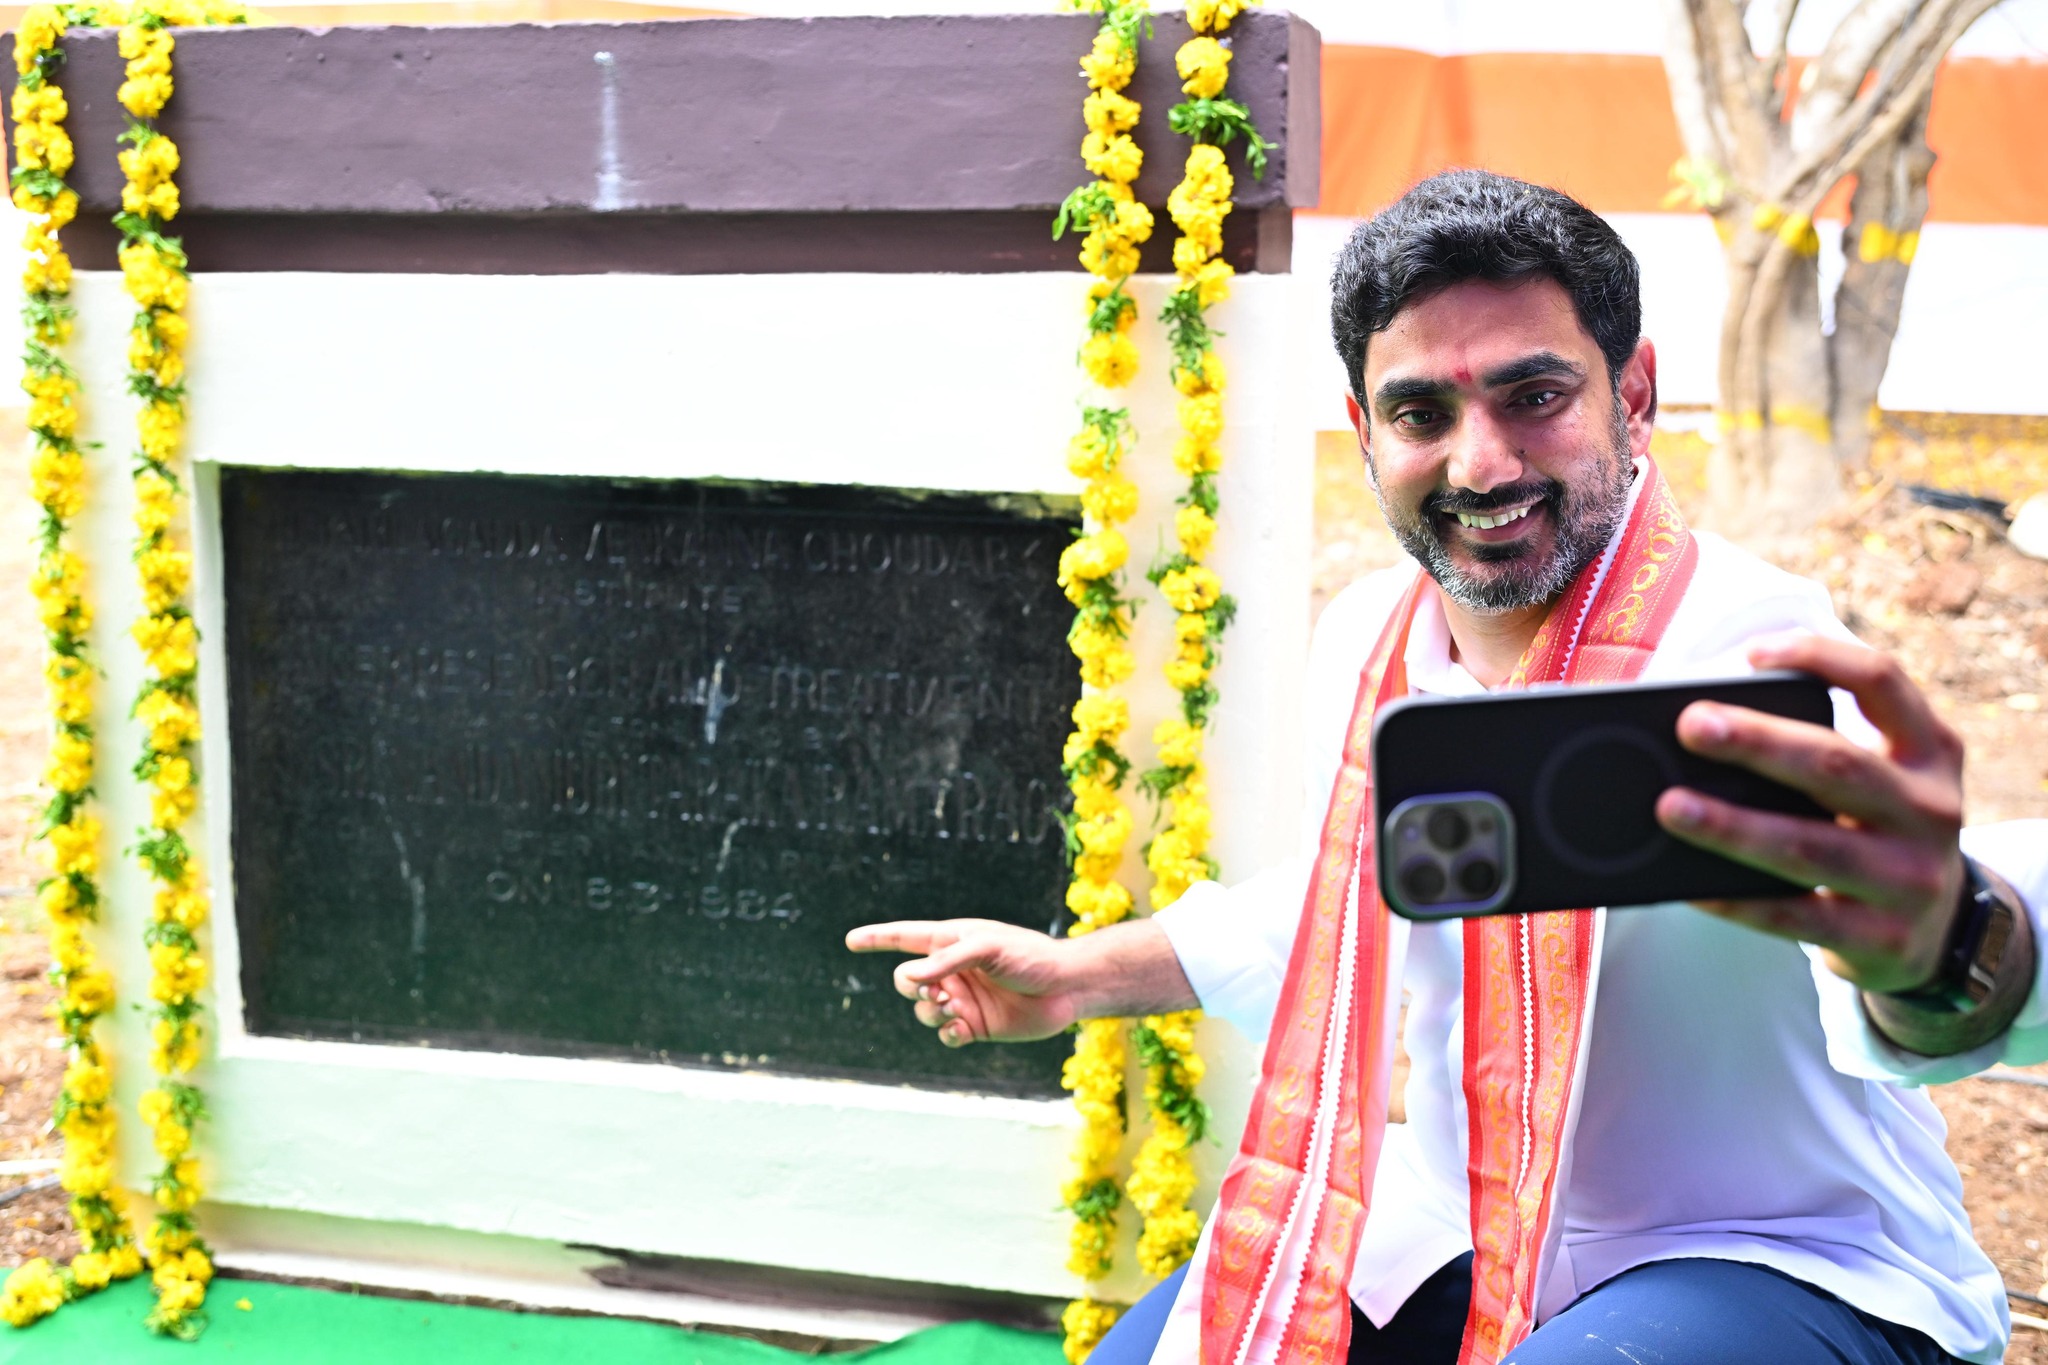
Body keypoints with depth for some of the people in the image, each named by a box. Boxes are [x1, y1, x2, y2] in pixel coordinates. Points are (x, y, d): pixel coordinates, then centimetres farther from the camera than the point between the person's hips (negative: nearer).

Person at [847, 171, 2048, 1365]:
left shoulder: (1748, 647, -25)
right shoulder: (1365, 639, -2)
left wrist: (1936, 943, -69)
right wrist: (1082, 975, 24)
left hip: (1787, 1269, -6)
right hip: (1452, 1237, 7)